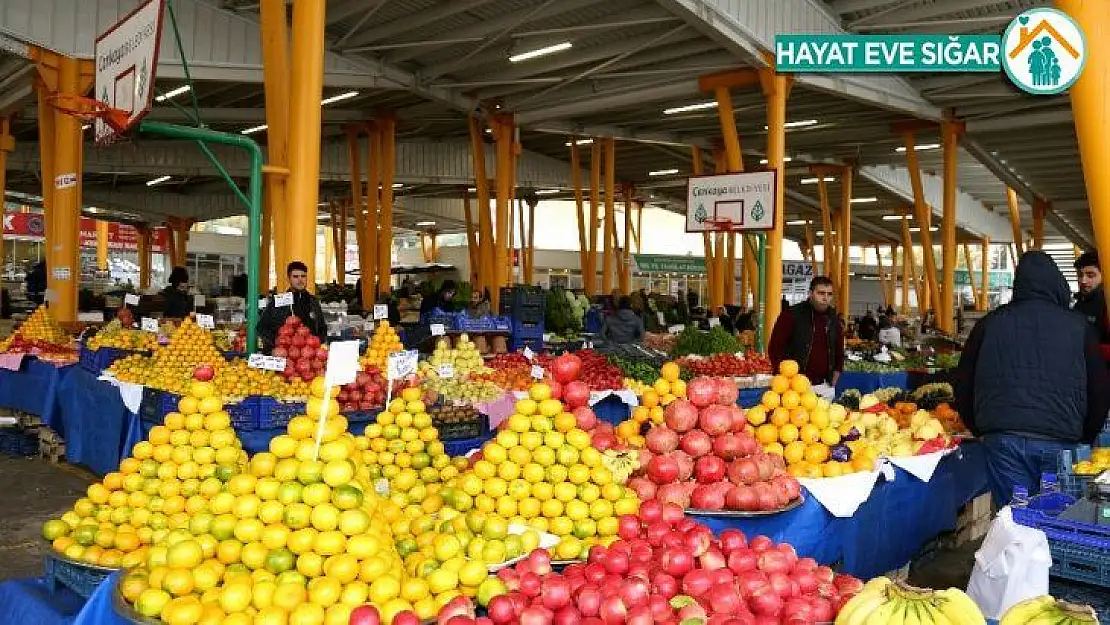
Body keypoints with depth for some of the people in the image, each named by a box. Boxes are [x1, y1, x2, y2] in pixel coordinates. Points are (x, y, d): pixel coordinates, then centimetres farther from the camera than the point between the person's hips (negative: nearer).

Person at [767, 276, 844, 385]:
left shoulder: (833, 319, 11)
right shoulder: (791, 315, -6)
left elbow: (839, 352, 20)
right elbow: (775, 348, -8)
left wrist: (835, 379, 10)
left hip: (824, 385, 5)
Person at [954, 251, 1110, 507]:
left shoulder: (990, 323, 7)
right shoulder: (1078, 326, 7)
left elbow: (963, 387, 11)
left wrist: (980, 430, 23)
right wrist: (1084, 438, 24)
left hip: (1003, 440, 0)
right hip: (1062, 442, 0)